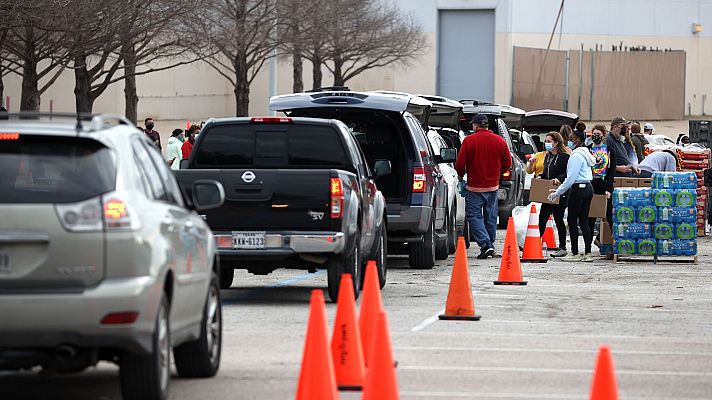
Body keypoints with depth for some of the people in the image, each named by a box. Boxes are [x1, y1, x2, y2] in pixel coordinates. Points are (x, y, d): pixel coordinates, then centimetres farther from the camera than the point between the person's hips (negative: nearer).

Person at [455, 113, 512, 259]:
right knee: (490, 217, 15)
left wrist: (461, 175, 8)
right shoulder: (500, 141, 2)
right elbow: (507, 163, 7)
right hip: (493, 187, 5)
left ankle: (485, 244, -14)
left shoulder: (469, 141, -12)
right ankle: (490, 245, 21)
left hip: (474, 187, -5)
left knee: (474, 215, 0)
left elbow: (460, 164, -12)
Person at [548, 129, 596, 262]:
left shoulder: (576, 156, -14)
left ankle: (575, 253, -3)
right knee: (583, 221, 9)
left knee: (572, 221, -3)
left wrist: (558, 192, -12)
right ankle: (587, 253, 5)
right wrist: (559, 190, 21)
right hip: (588, 187, 9)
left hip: (578, 189, -9)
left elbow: (571, 177, -18)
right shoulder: (585, 154, 17)